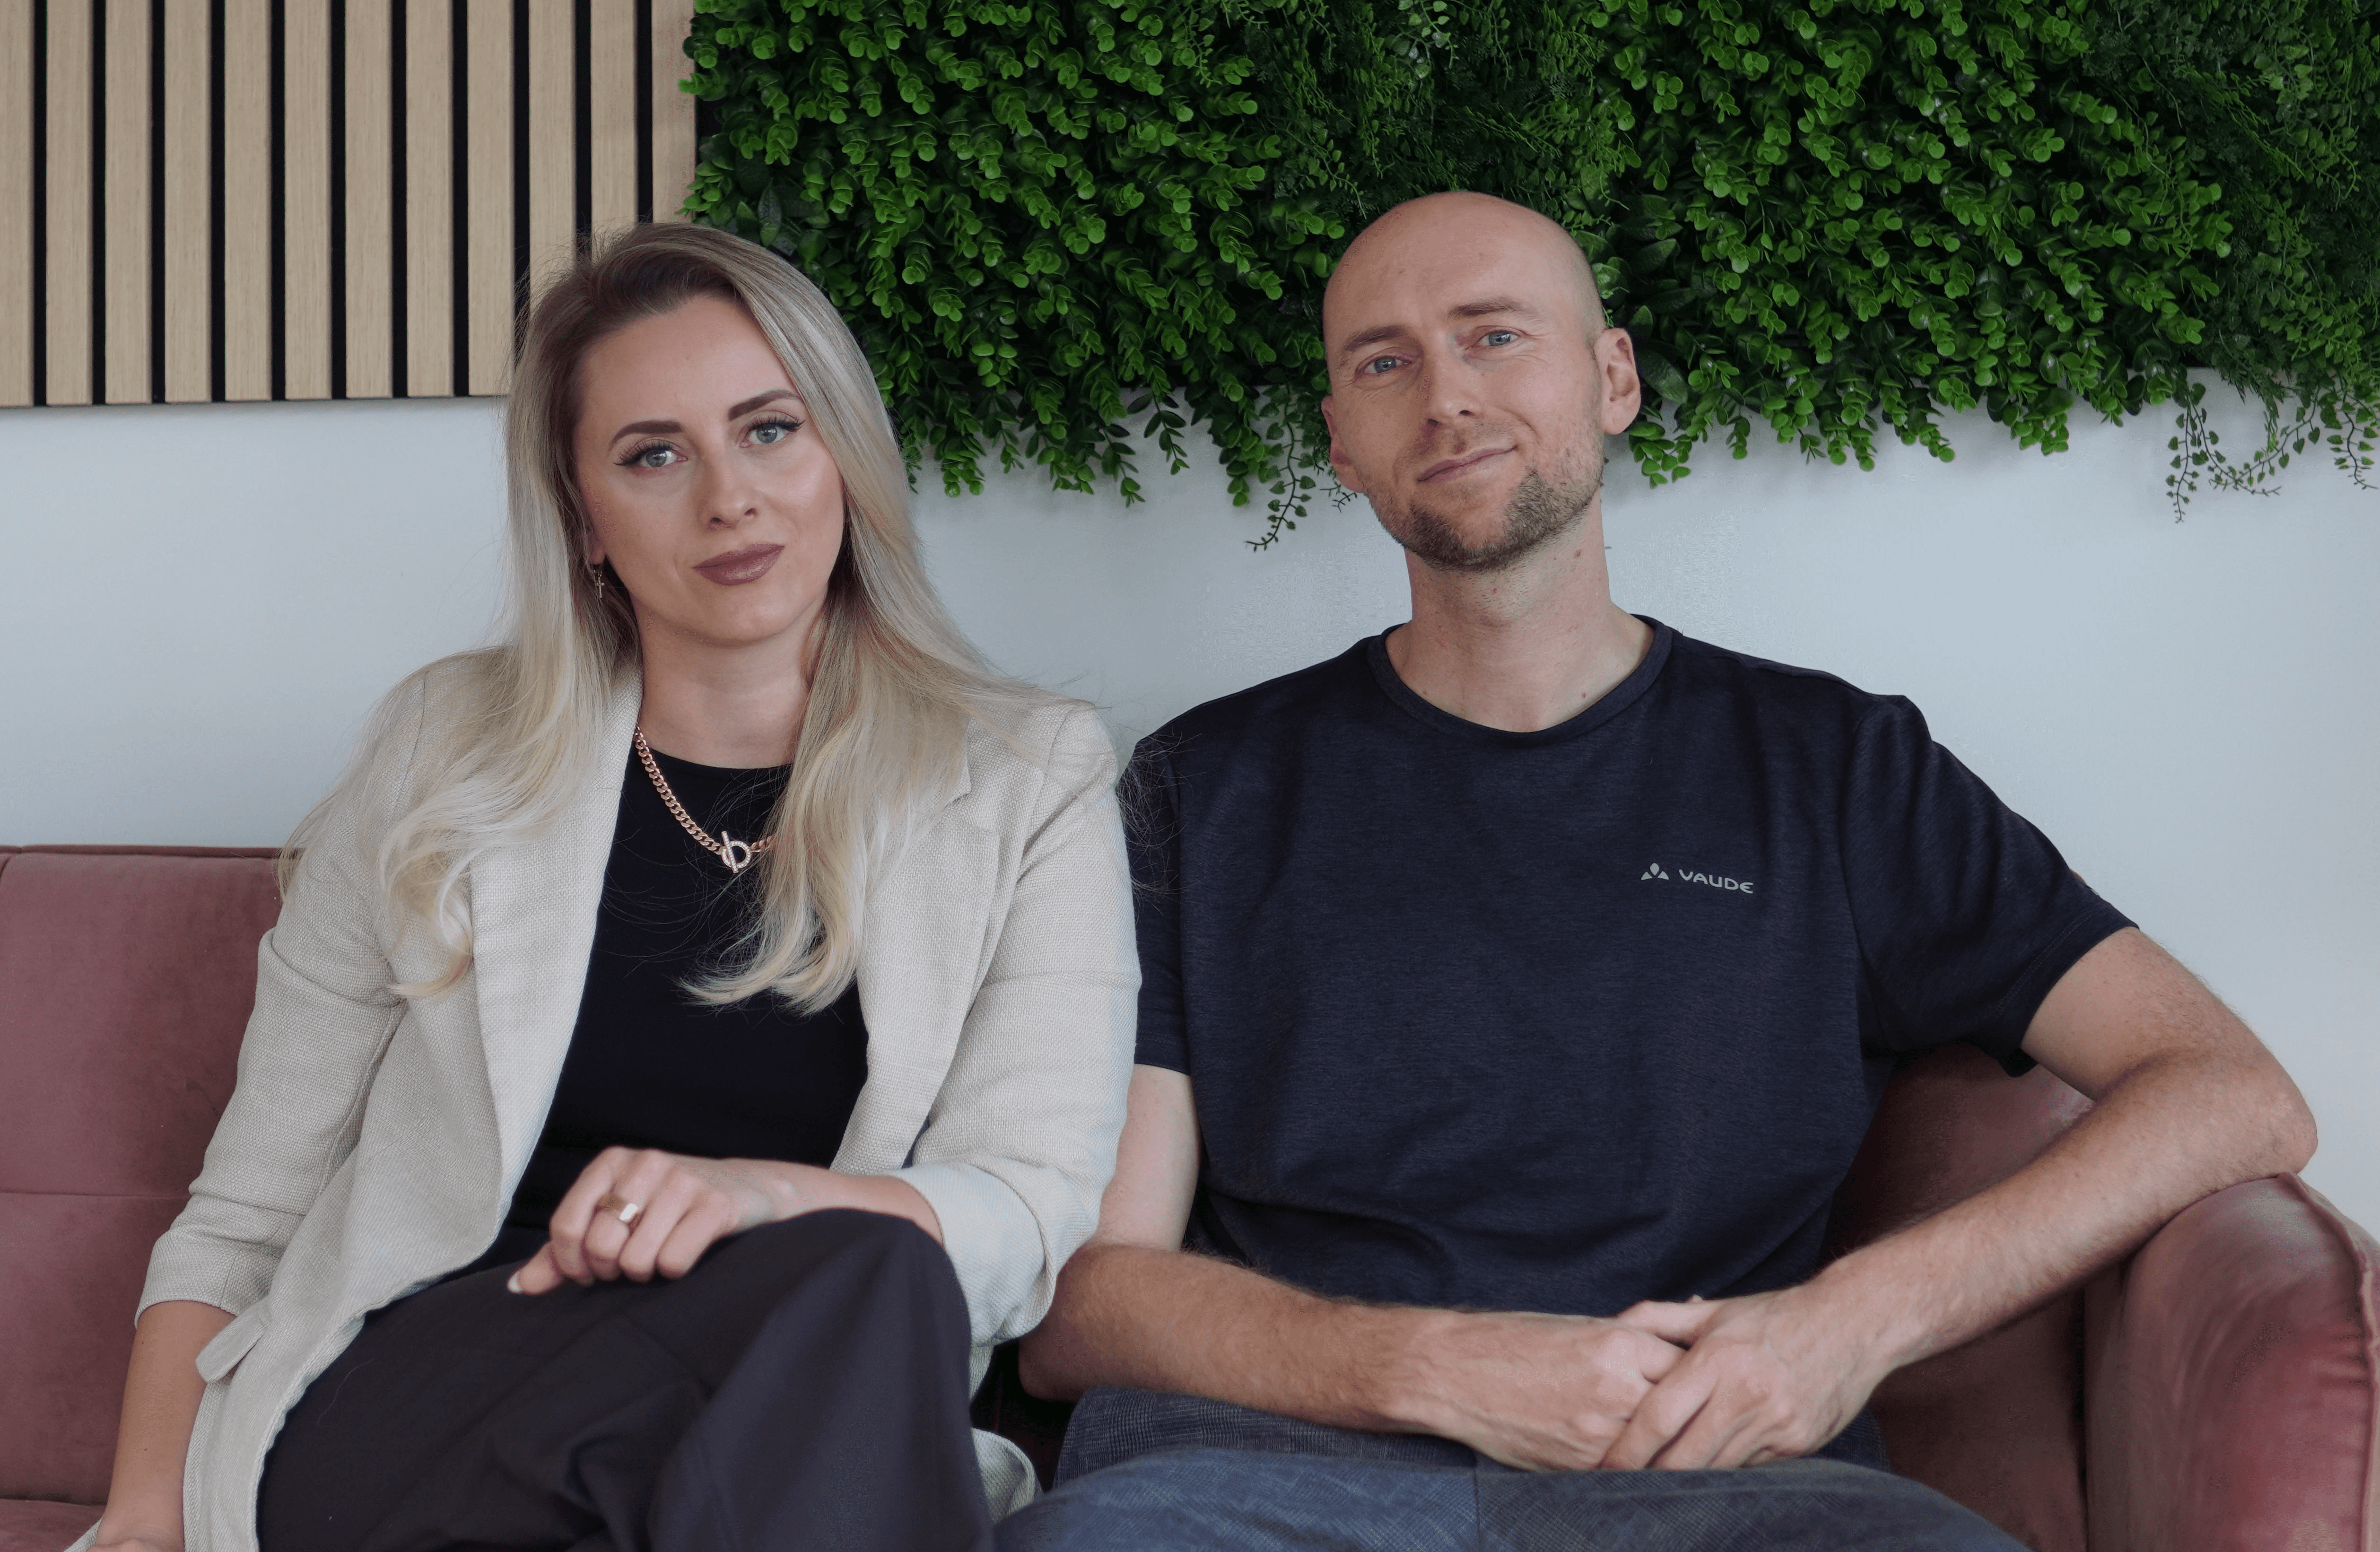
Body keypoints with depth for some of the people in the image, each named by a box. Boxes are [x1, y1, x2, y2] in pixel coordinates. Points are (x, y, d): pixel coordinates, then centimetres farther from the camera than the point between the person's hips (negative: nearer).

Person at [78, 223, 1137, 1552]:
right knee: (858, 1281, -31)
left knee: (865, 1275, -36)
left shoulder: (1034, 784, 8)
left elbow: (1035, 1212, -5)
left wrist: (764, 1189, -25)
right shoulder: (449, 758, 10)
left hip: (813, 1440, 0)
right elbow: (244, 1220, 11)